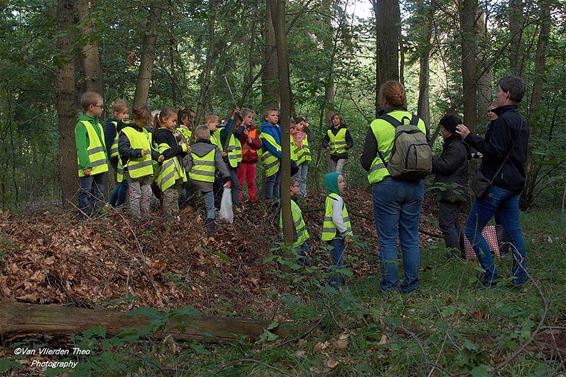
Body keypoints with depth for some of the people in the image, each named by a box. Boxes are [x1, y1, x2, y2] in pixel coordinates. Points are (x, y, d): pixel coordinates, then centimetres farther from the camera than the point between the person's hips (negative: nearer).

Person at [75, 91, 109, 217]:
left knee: (99, 195, 14)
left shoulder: (98, 125, 17)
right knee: (86, 194, -3)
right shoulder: (81, 125, -11)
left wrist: (106, 162, 16)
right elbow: (81, 148, -17)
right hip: (88, 169, -9)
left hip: (100, 167, 9)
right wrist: (86, 166, -21)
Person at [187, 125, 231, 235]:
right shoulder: (214, 149, 1)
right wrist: (227, 178, -4)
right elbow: (221, 164, -4)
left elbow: (188, 165, 7)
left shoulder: (191, 148, 7)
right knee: (210, 206, 4)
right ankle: (210, 225, -7)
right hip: (207, 182, -2)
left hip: (193, 180, 2)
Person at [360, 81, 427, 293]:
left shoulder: (378, 125, -9)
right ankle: (411, 284, 20)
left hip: (386, 186, -4)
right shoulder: (419, 123, 3)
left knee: (388, 239, 5)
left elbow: (366, 161, -6)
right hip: (415, 186, 4)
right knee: (410, 238, 13)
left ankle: (389, 287, 9)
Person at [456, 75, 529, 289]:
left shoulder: (503, 121, -14)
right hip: (514, 184, 9)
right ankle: (520, 279, 11)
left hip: (497, 183, -9)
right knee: (514, 233, 10)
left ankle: (491, 274, -4)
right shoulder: (521, 122, 17)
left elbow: (495, 151, -21)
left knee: (472, 230, -2)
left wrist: (469, 138, -15)